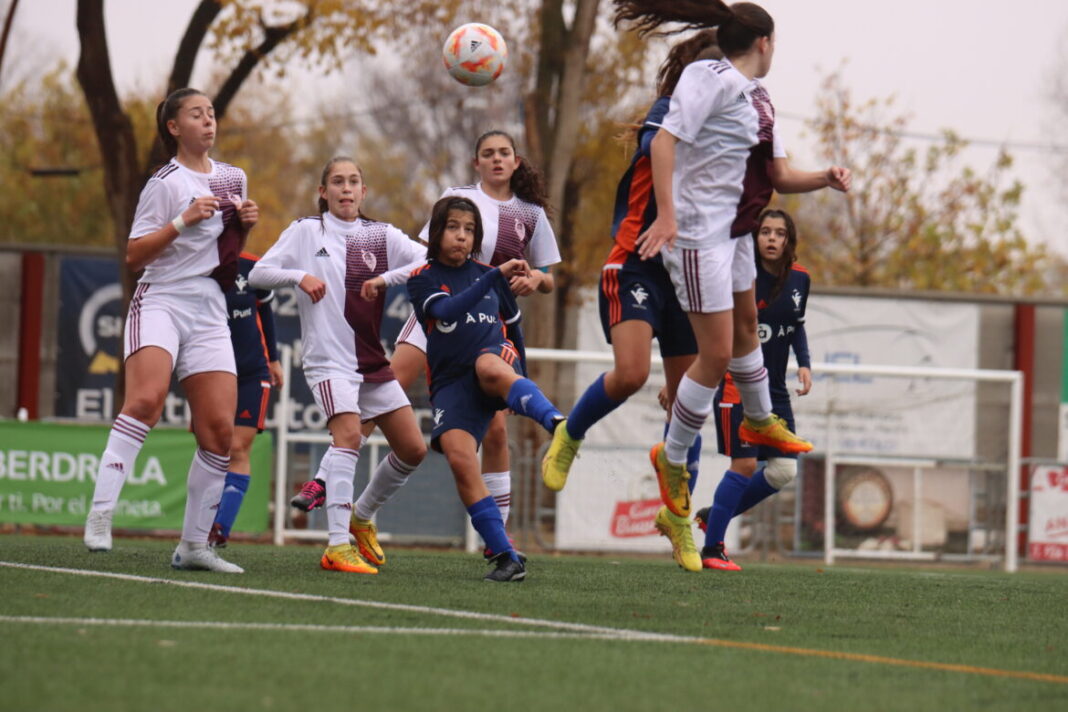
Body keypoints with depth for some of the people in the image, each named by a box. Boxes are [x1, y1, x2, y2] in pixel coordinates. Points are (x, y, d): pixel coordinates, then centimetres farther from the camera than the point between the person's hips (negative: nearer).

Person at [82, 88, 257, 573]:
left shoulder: (233, 178, 16)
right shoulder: (165, 183, -2)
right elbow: (133, 256, -6)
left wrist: (245, 225, 7)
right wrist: (182, 222, -16)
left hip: (209, 313, 6)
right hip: (160, 301, -6)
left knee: (220, 429, -4)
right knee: (147, 398, -30)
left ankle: (194, 545, 5)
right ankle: (100, 513, -32)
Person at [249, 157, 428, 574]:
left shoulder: (382, 236, 9)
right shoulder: (306, 231, 3)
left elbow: (431, 262, -3)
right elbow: (258, 274, -1)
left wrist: (385, 278, -17)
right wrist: (300, 276, -18)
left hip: (373, 361, 5)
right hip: (329, 357, -5)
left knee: (413, 449, 4)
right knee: (348, 433, -27)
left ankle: (362, 516, 29)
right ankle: (338, 546, -32)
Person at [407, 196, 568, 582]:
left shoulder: (488, 276, 14)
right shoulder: (423, 279, 4)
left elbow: (513, 326, 27)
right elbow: (446, 311, -17)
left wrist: (520, 381, 30)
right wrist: (497, 276, -24)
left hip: (497, 361, 0)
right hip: (450, 381, 0)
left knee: (488, 366, -38)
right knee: (459, 457, -23)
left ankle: (558, 423, -60)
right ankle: (506, 557, -20)